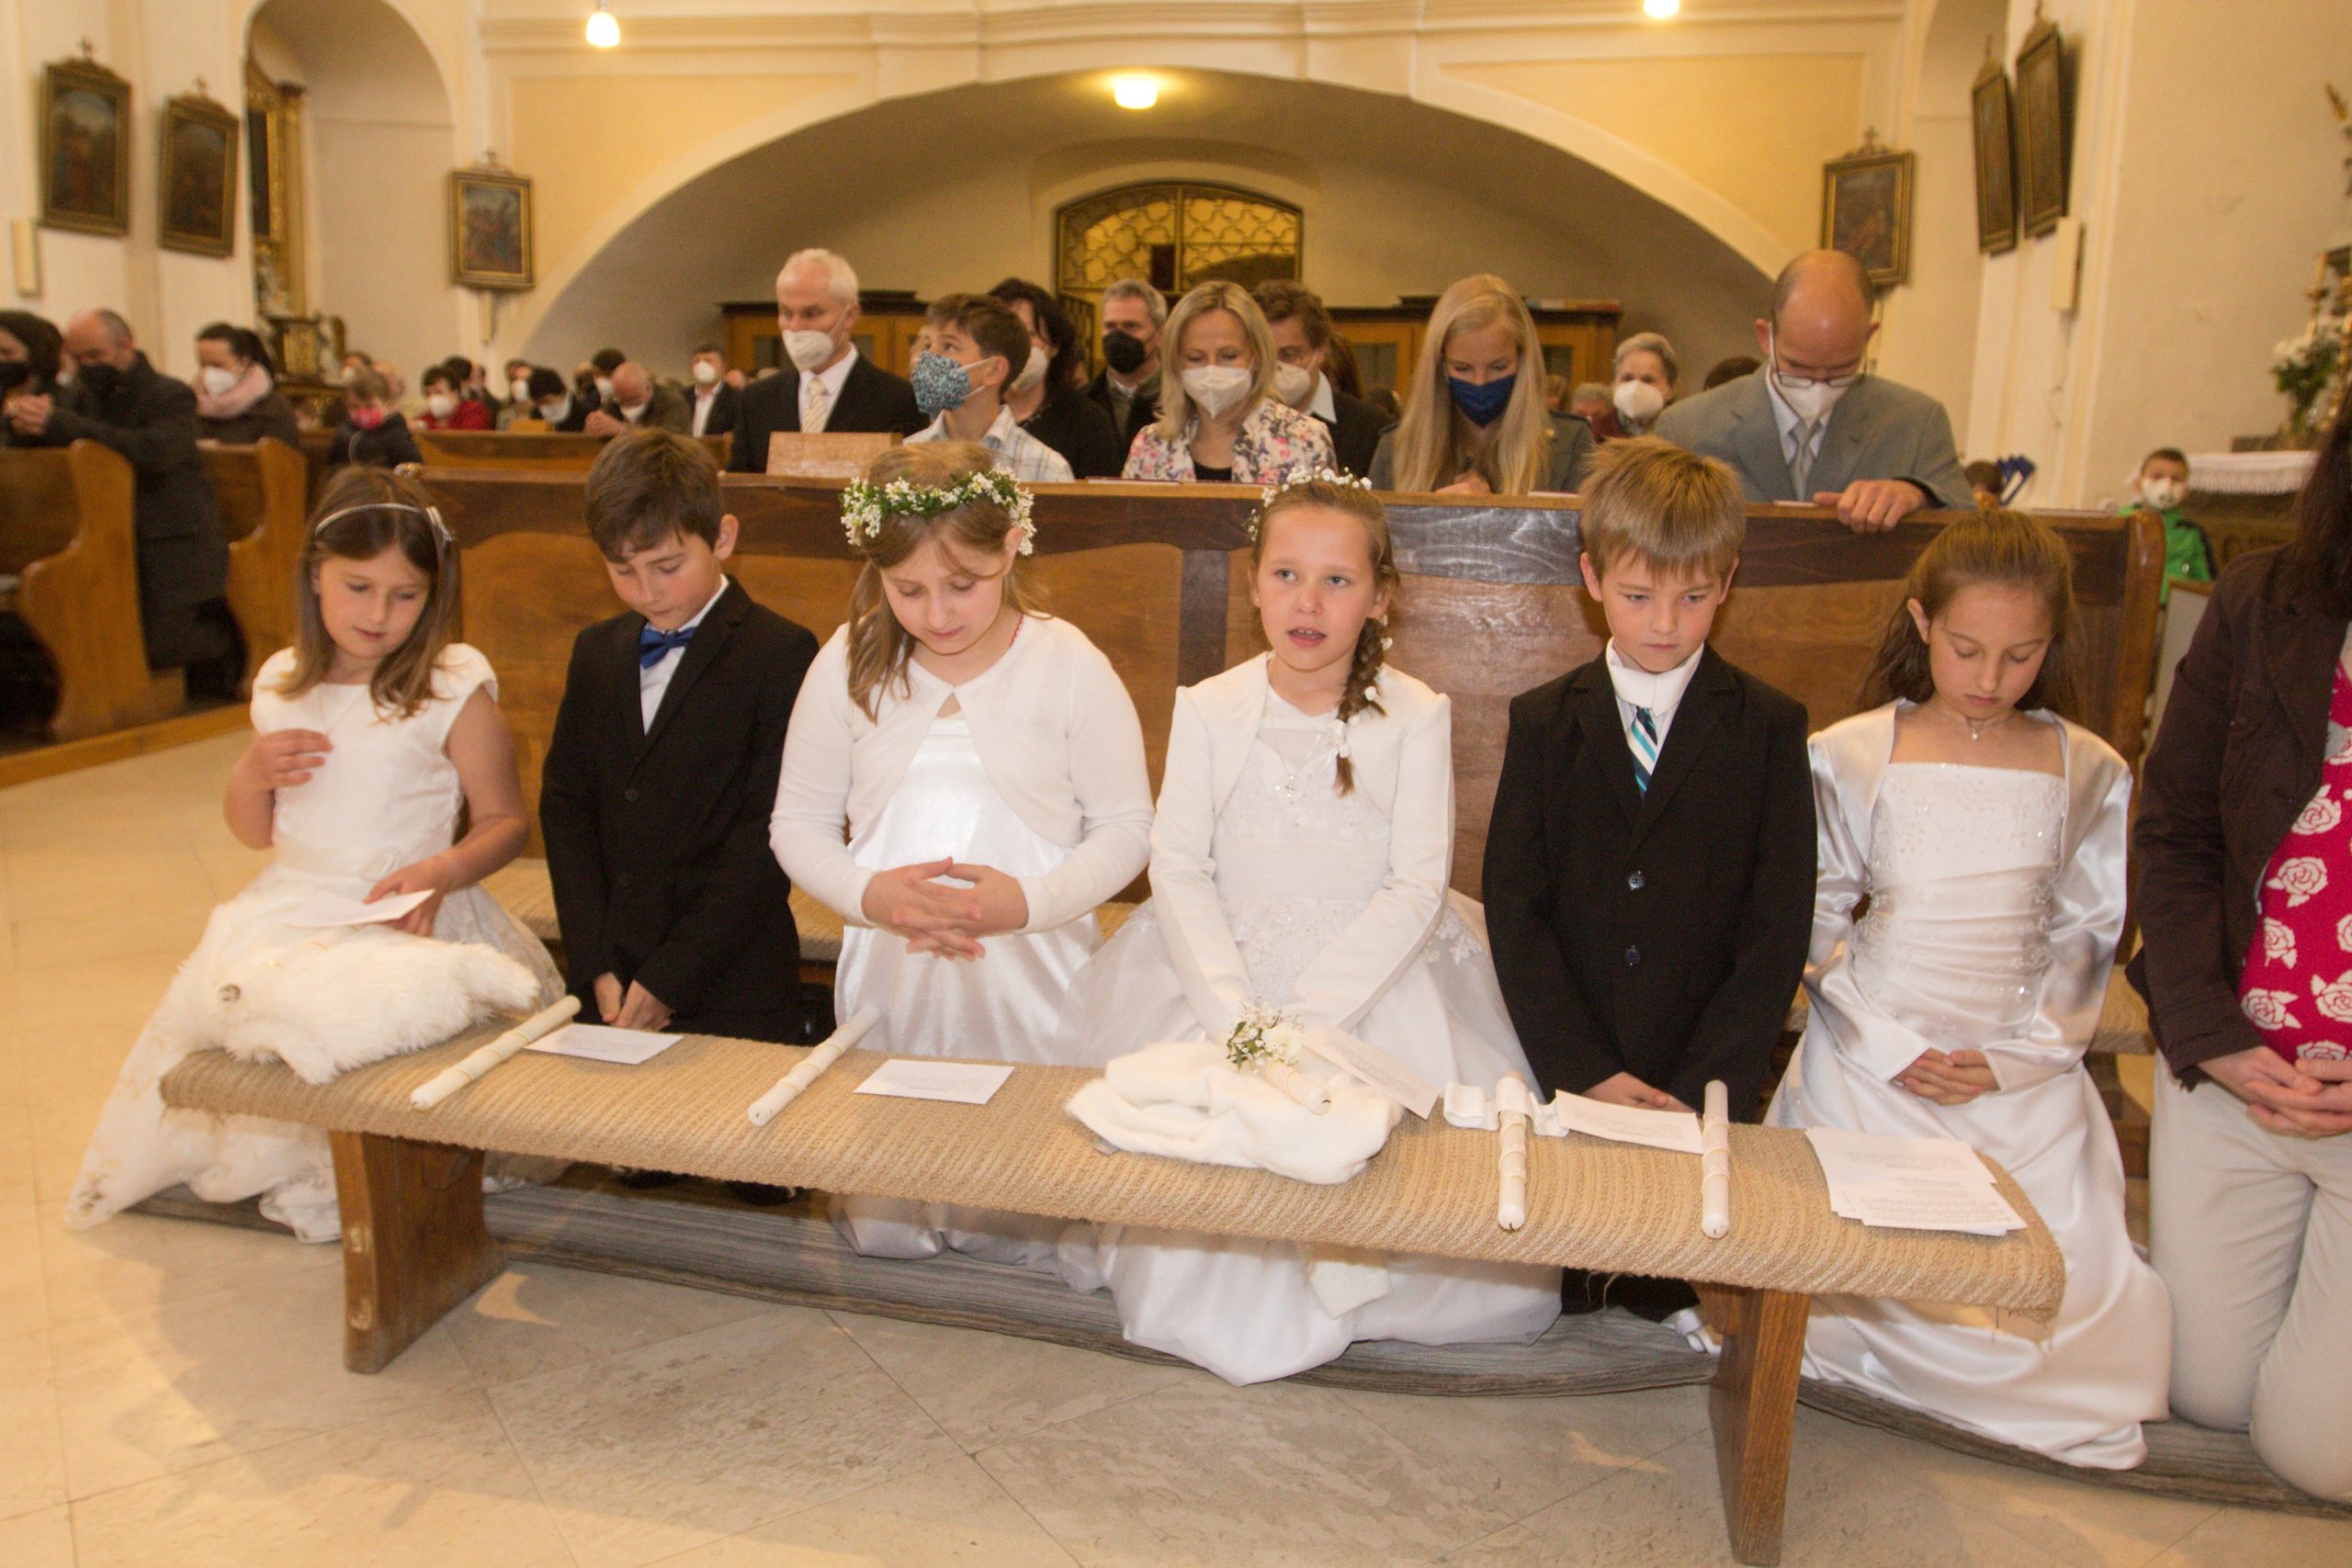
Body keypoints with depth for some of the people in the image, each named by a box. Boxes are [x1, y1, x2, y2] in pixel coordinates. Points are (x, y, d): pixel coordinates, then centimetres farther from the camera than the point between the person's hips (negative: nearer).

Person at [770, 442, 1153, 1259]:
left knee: (1020, 1239, 3)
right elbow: (797, 824, 6)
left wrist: (1031, 901, -20)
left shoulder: (1070, 665, -6)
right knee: (879, 1237, 10)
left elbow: (1127, 829, -3)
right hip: (889, 973, 3)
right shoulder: (849, 665, 1)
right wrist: (868, 893, -14)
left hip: (1030, 980, -2)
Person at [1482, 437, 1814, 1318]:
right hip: (1561, 1077, 1)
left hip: (1709, 1094, -1)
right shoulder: (1544, 723, 3)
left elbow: (1777, 931, -4)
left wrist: (1699, 1092, -12)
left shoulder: (1769, 729, 1)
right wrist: (1585, 1073, -12)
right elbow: (1513, 908, -2)